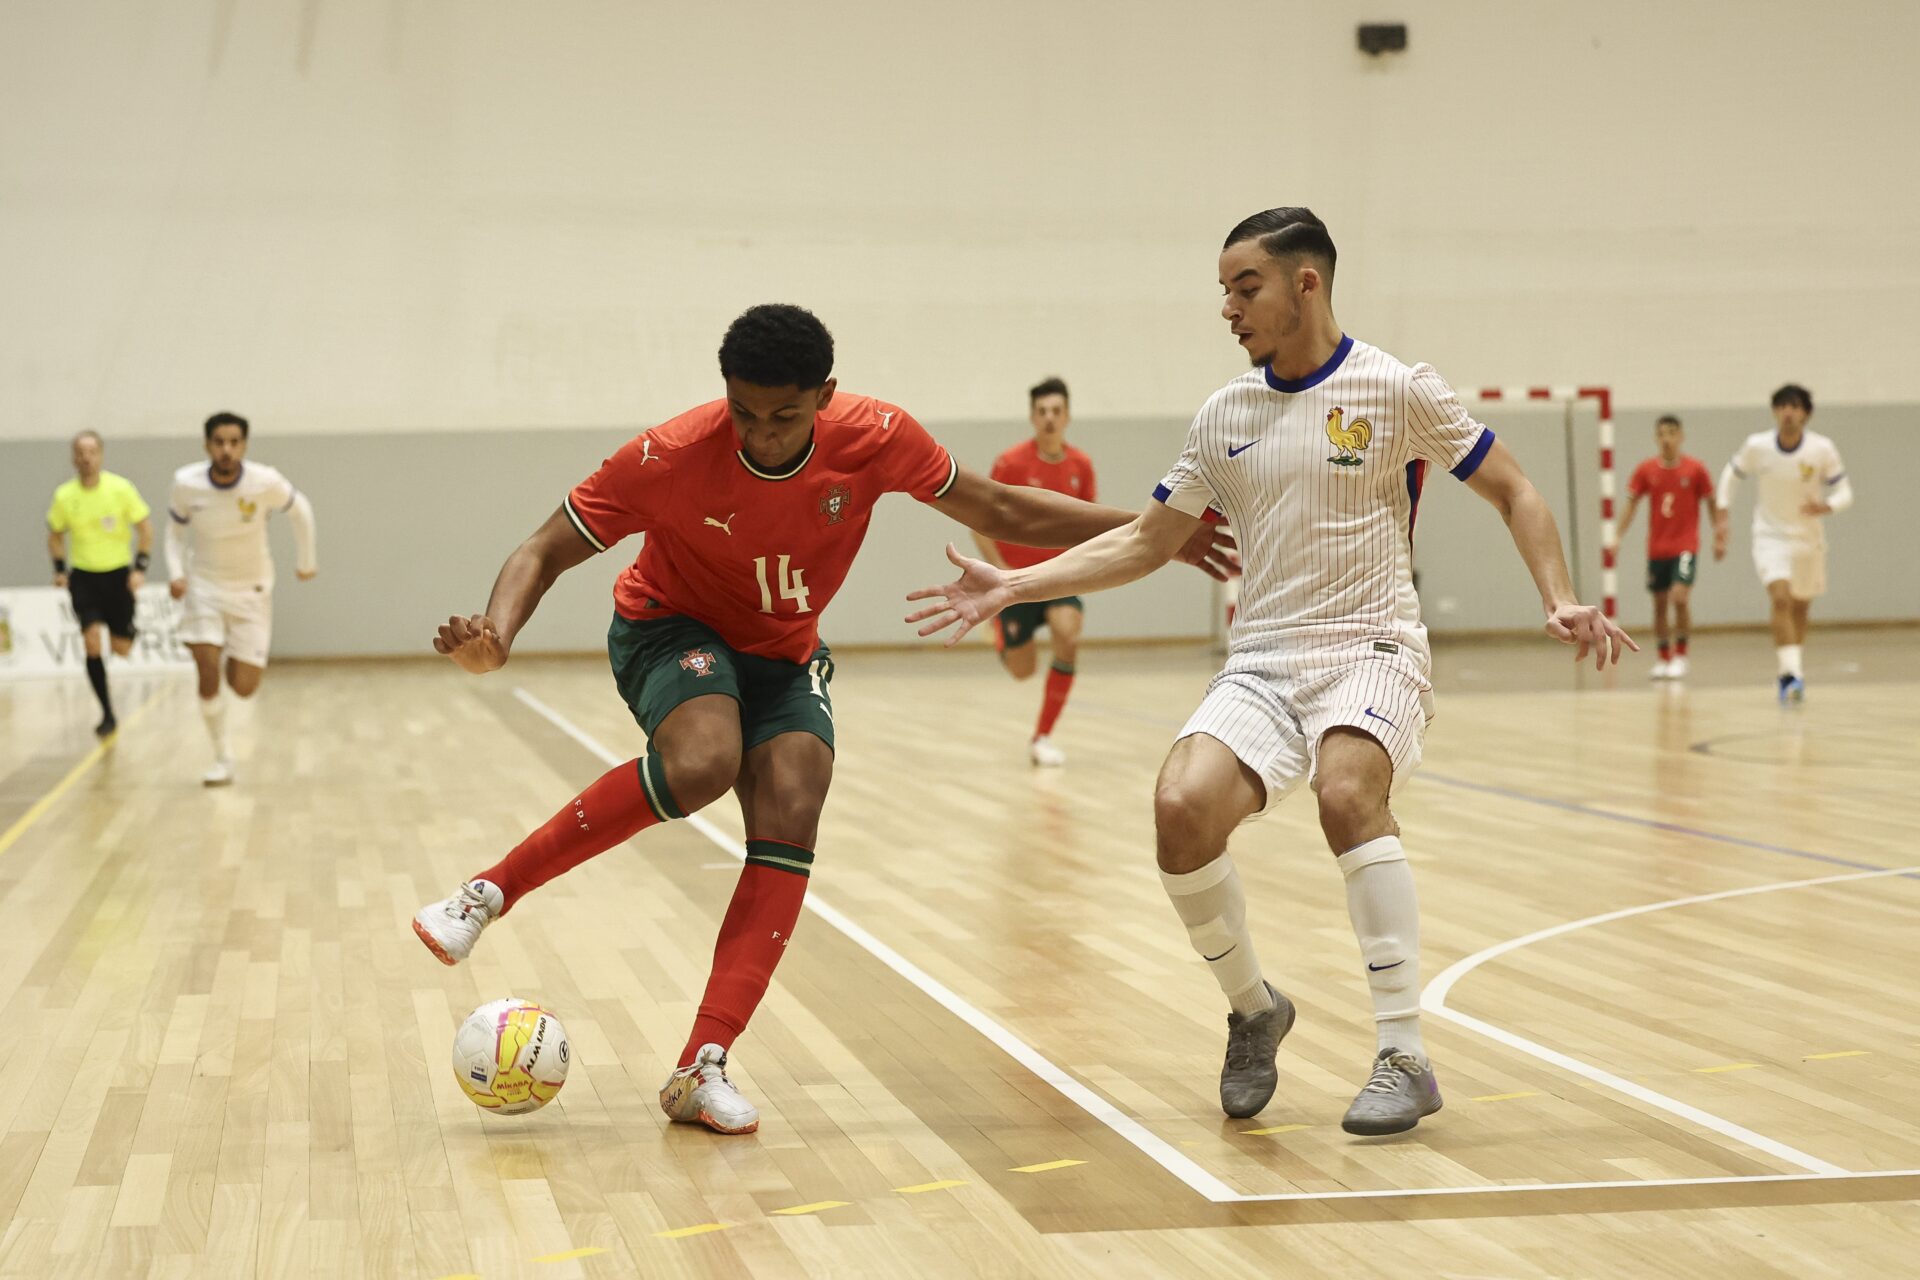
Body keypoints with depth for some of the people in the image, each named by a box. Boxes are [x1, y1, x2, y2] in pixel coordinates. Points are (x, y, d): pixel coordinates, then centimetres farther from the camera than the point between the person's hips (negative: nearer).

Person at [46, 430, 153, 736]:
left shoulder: (121, 488, -11)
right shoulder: (64, 496, -6)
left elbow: (145, 528, -3)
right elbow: (55, 535, 11)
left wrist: (140, 568, -11)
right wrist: (60, 569, -1)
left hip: (118, 575, 0)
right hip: (83, 576, 0)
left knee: (121, 648, 2)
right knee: (93, 642, -16)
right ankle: (107, 714, -6)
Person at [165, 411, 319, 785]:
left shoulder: (266, 482, -21)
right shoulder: (186, 483, -17)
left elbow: (301, 511, 0)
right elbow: (176, 530, 2)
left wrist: (305, 561, 10)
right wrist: (175, 573, -13)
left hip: (252, 589, 0)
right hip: (204, 586, 0)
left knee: (244, 687, -1)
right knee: (208, 675, -14)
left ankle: (246, 663, 37)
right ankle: (222, 760, 3)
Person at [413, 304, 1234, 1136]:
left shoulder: (875, 438, -20)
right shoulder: (668, 457, -26)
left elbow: (1000, 513, -5)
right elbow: (546, 552, -19)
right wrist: (494, 638, -40)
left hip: (786, 656, 3)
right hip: (671, 629, -3)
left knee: (790, 817, -21)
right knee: (702, 764, -35)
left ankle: (701, 1071, -21)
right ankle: (491, 892, -20)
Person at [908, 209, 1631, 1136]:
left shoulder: (1396, 390, -2)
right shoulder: (1223, 416, 11)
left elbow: (1511, 493, 5)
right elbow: (1145, 543, 16)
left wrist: (1559, 600, -10)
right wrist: (1013, 586, 8)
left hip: (1371, 651, -4)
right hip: (1262, 665, 4)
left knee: (1347, 792, -35)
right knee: (1181, 808, -24)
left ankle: (1405, 1058, -24)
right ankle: (1253, 1012, 3)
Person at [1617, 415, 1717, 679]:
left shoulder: (1695, 469, -5)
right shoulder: (1646, 470, 0)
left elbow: (1712, 503, 4)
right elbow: (1631, 504, 2)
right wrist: (1619, 537, -7)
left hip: (1685, 546, -3)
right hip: (1656, 548, 3)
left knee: (1680, 597, -18)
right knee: (1659, 604, 8)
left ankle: (1681, 657, -4)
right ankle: (1664, 659, 21)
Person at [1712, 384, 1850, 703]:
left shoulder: (1822, 449, -13)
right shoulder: (1757, 446, -12)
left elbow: (1844, 491, -6)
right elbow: (1730, 474, 7)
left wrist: (1827, 507, -28)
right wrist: (1721, 519, 1)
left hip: (1808, 538, 2)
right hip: (1770, 536, -2)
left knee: (1800, 608, 14)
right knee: (1781, 599, -24)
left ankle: (1791, 677, 33)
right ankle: (1791, 674, -30)